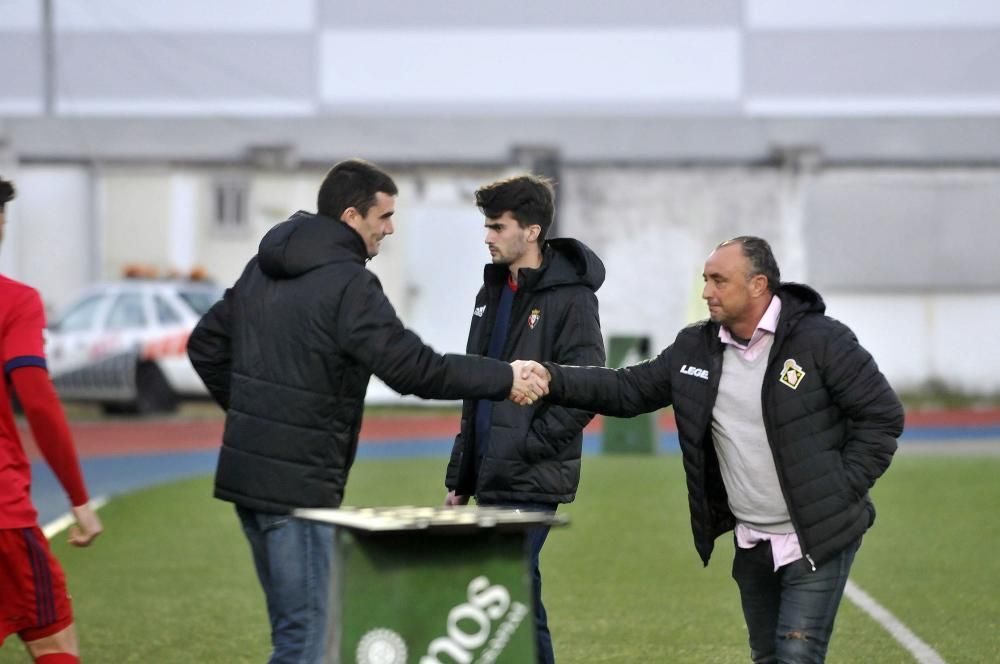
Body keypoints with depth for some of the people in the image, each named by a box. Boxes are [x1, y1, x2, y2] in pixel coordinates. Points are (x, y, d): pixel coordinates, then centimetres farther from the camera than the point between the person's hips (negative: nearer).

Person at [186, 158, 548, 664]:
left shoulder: (263, 269, 12)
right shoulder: (346, 285, -16)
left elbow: (206, 344, 19)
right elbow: (414, 368, -20)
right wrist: (504, 379, -11)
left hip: (247, 471, 9)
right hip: (297, 484, -9)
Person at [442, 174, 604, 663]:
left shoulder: (571, 297, -9)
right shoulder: (494, 291, 15)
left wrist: (523, 450, -17)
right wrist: (460, 476, 17)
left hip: (532, 484, -8)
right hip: (491, 480, 8)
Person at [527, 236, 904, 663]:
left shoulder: (822, 341, -13)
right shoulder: (696, 348, 5)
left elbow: (882, 415, -10)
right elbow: (627, 390, 6)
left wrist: (841, 492, -14)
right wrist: (552, 380, -9)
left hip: (817, 540, -7)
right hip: (753, 544, 7)